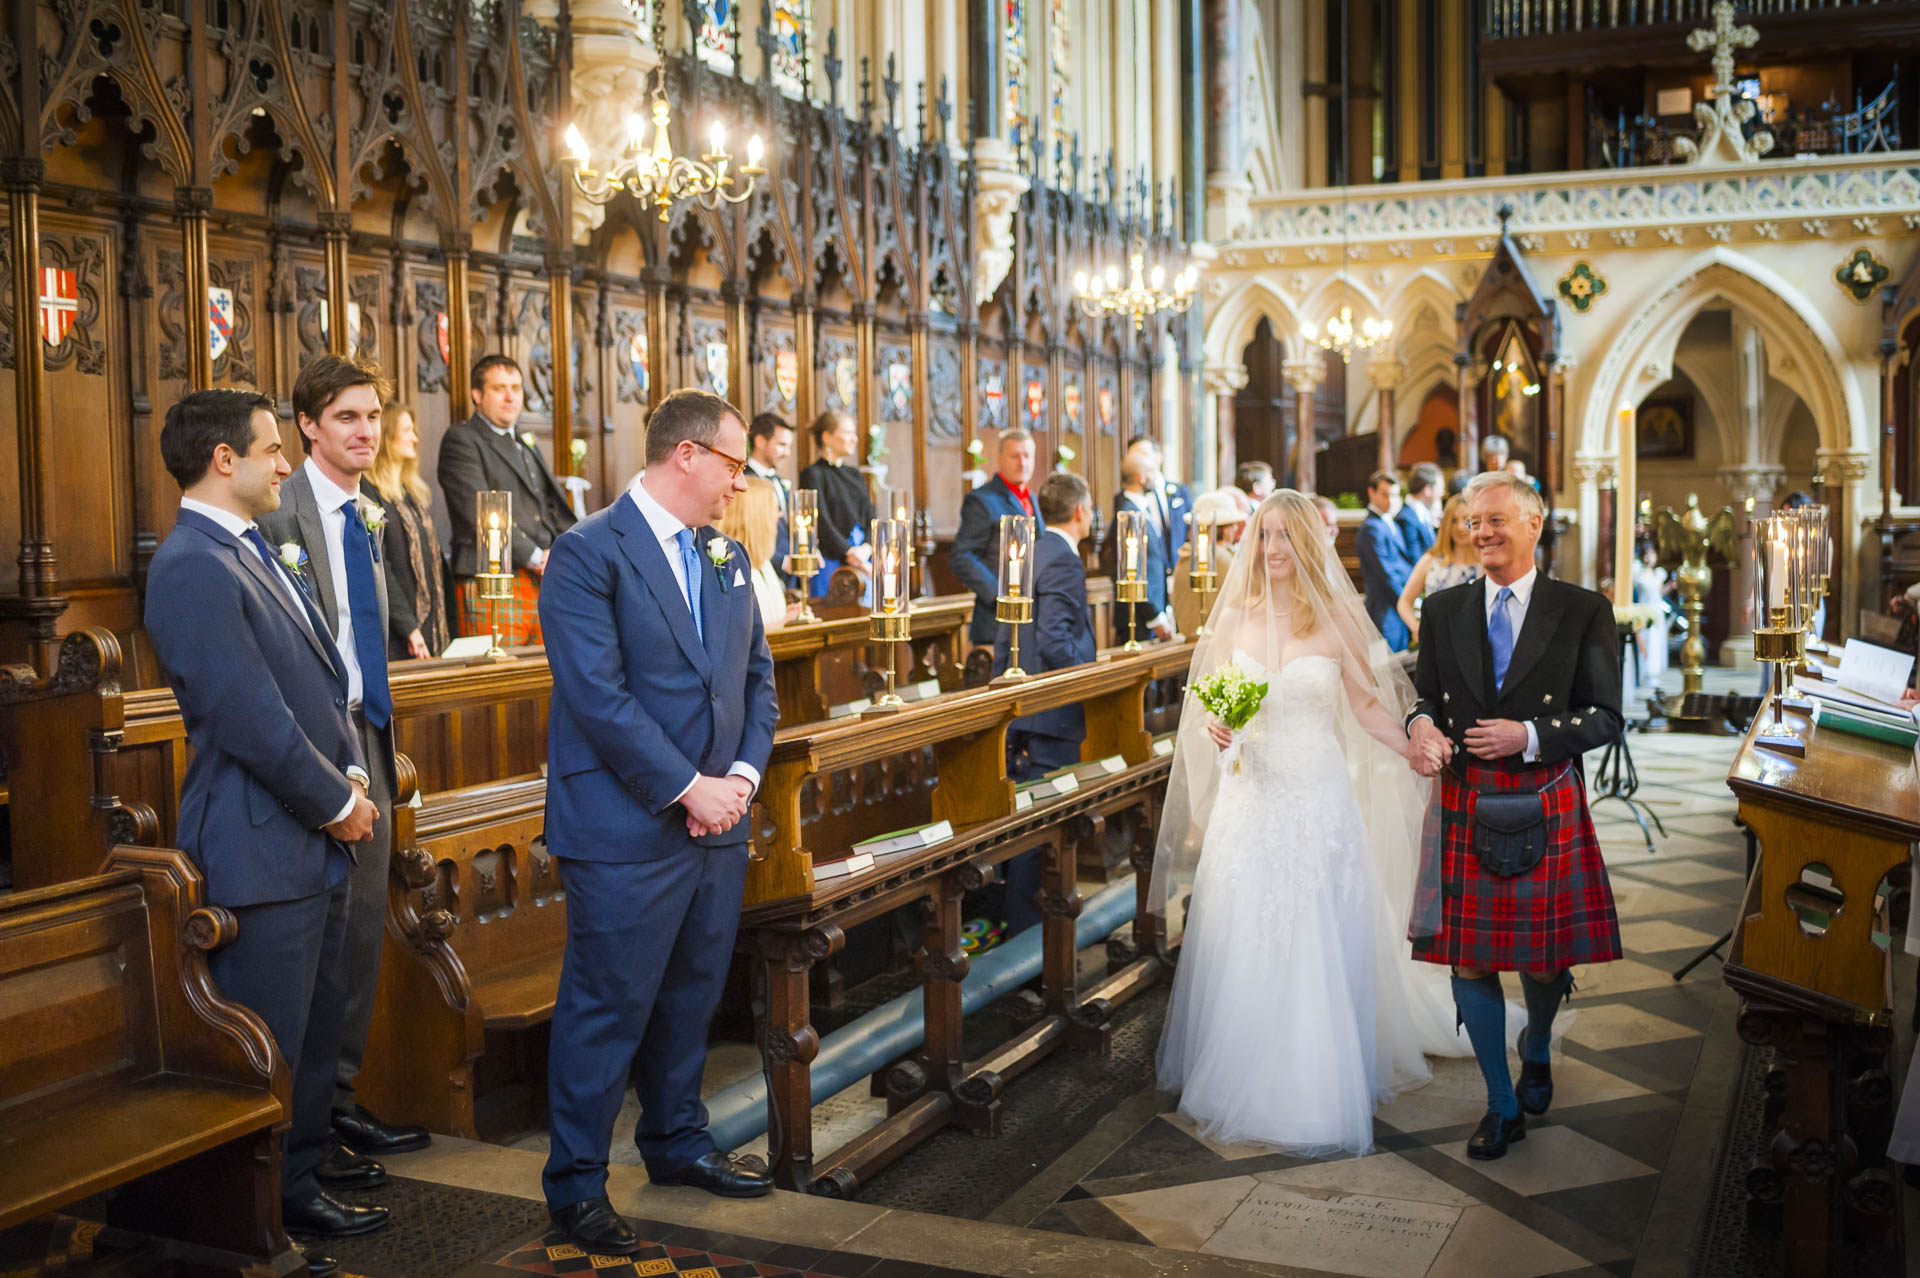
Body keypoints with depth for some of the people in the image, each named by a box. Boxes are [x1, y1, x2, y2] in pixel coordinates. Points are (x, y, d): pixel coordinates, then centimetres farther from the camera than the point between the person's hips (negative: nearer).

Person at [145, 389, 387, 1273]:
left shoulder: (256, 552, 14)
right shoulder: (193, 568, -18)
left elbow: (322, 674, 18)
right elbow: (252, 720, -22)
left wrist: (351, 775, 5)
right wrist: (335, 803, -11)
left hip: (314, 840, 10)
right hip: (260, 849, -10)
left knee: (318, 1030, 19)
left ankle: (297, 1190, 34)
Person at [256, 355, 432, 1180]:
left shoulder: (367, 514, 15)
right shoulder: (281, 513, -12)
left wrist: (385, 735, 19)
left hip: (368, 738, 9)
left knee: (363, 932, 14)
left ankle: (338, 1101, 27)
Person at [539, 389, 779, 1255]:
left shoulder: (727, 557, 13)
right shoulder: (589, 552, -11)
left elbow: (756, 675, 15)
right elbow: (597, 694, -18)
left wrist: (743, 773, -2)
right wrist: (687, 787, -17)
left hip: (718, 822, 7)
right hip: (625, 830, -7)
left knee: (691, 996, 18)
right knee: (607, 1010, 1)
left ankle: (677, 1141, 36)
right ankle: (576, 1185, 15)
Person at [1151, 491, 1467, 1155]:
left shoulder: (1336, 619, -3)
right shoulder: (1235, 616, 4)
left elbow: (1368, 706, 1)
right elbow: (1209, 703, 11)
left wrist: (1422, 754, -13)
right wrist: (1213, 727, -11)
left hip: (1318, 800, -2)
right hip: (1248, 797, 2)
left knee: (1319, 945, 2)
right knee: (1243, 944, 5)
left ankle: (1320, 1088, 16)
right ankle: (1243, 1078, 21)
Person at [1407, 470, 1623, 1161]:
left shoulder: (1583, 611, -2)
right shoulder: (1443, 609, 7)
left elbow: (1605, 716, -2)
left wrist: (1528, 736, -16)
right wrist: (1421, 725, -9)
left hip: (1547, 805, -2)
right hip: (1465, 805, 2)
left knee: (1546, 958, 9)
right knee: (1468, 957, 3)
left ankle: (1536, 1052, 44)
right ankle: (1503, 1107, 20)